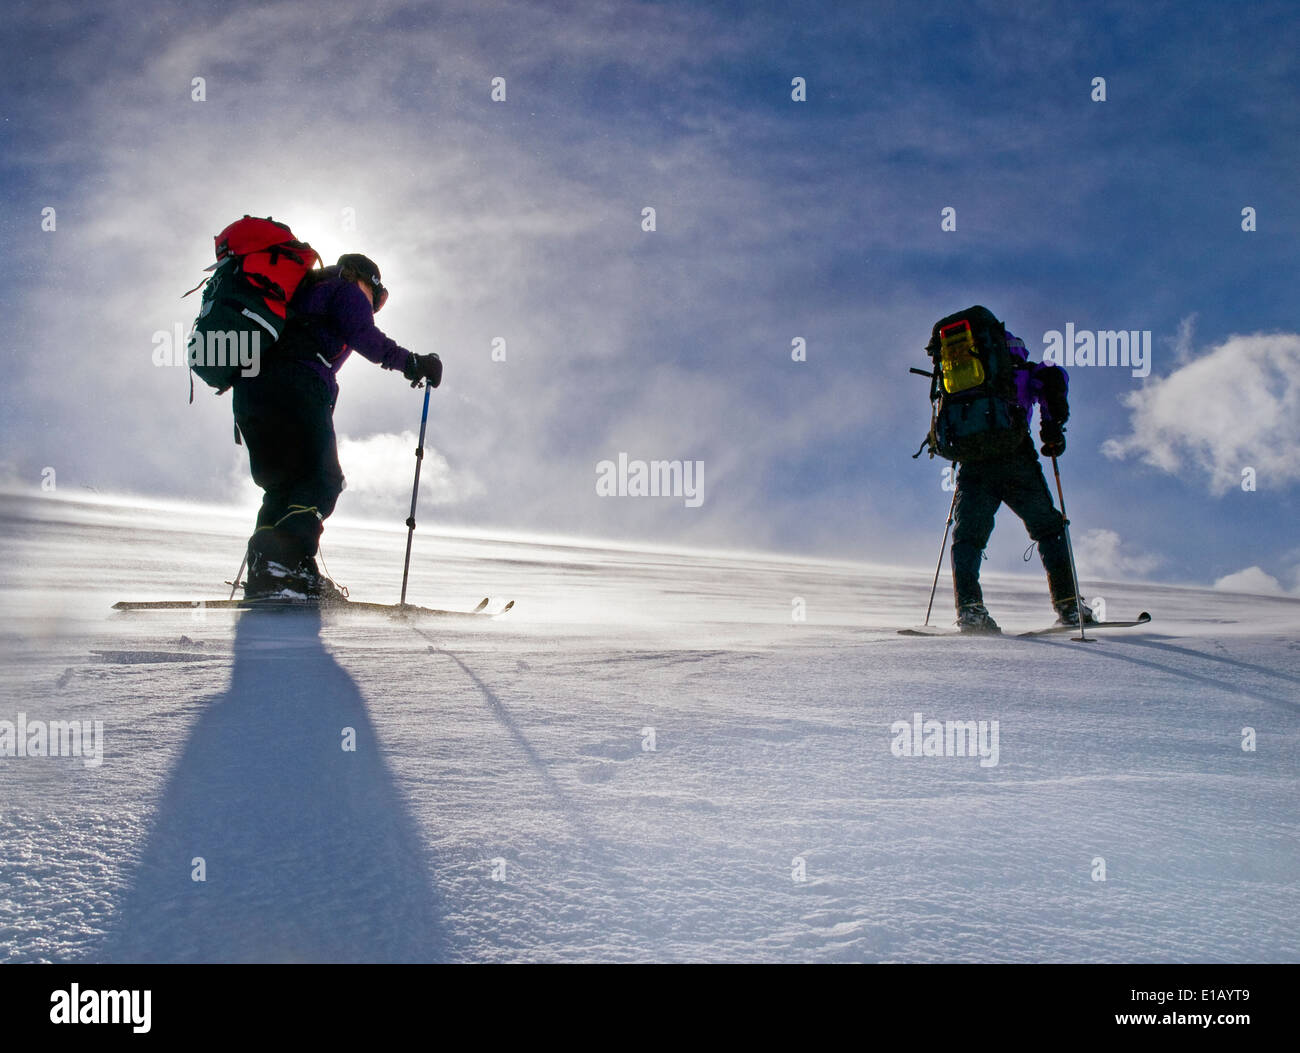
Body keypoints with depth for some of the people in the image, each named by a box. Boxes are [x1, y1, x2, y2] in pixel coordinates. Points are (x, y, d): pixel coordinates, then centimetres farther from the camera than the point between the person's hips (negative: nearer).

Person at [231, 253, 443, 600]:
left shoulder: (302, 292, 37)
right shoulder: (346, 290, 14)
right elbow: (364, 335, -5)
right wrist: (411, 362, 0)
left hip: (249, 388, 8)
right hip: (297, 391, -8)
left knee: (282, 484, 12)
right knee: (322, 481, -9)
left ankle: (265, 572, -3)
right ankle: (286, 562, -30)